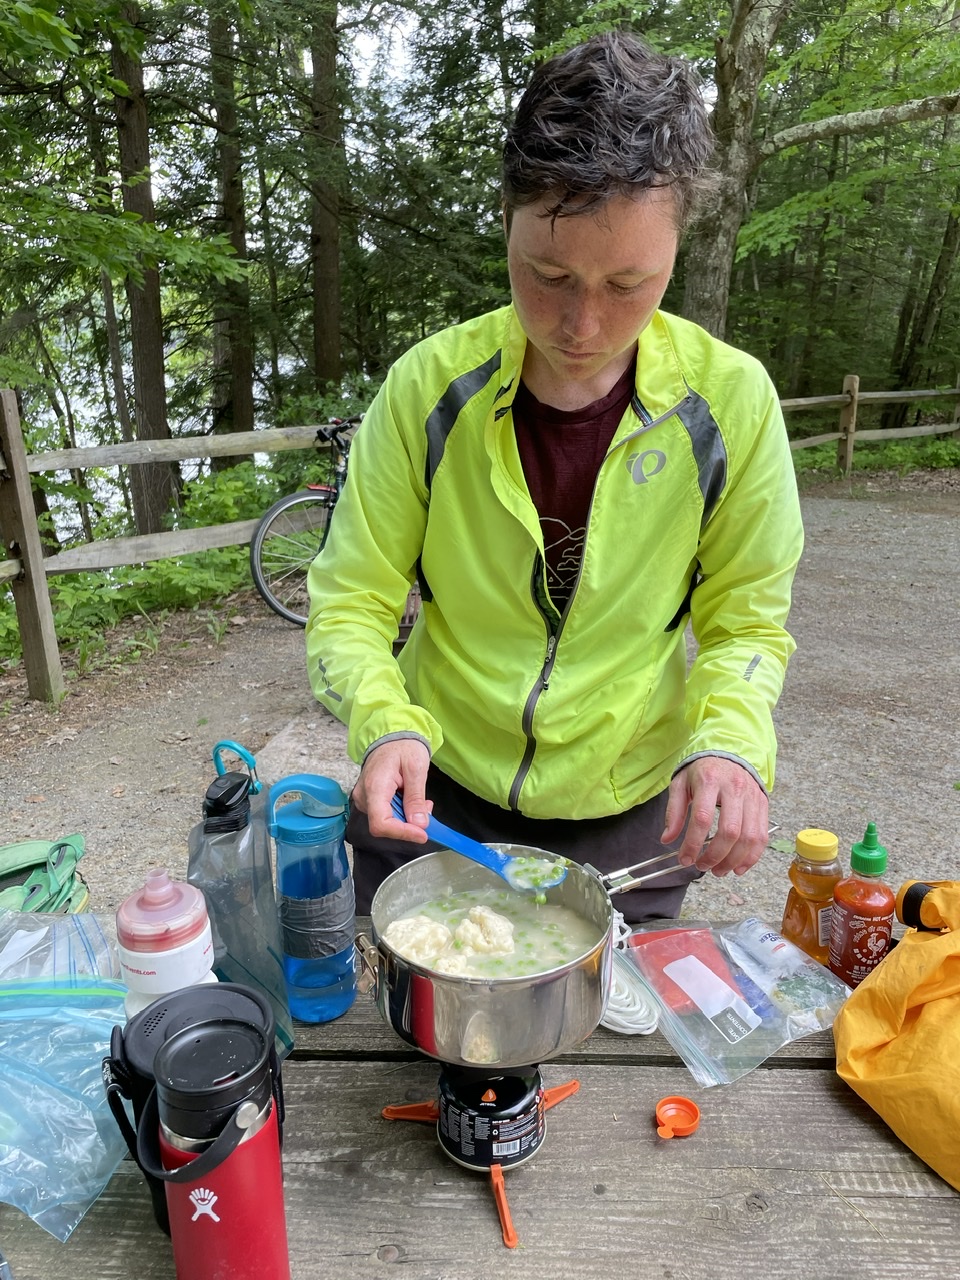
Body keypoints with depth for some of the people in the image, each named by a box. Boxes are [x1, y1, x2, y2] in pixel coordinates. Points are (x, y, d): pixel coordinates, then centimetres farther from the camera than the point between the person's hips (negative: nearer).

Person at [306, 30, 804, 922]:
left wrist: (729, 743, -24)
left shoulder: (732, 401, -15)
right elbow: (352, 601, -11)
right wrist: (384, 724, -29)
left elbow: (744, 621, -5)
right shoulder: (428, 387, -16)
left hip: (628, 818, 1)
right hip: (432, 799, 1)